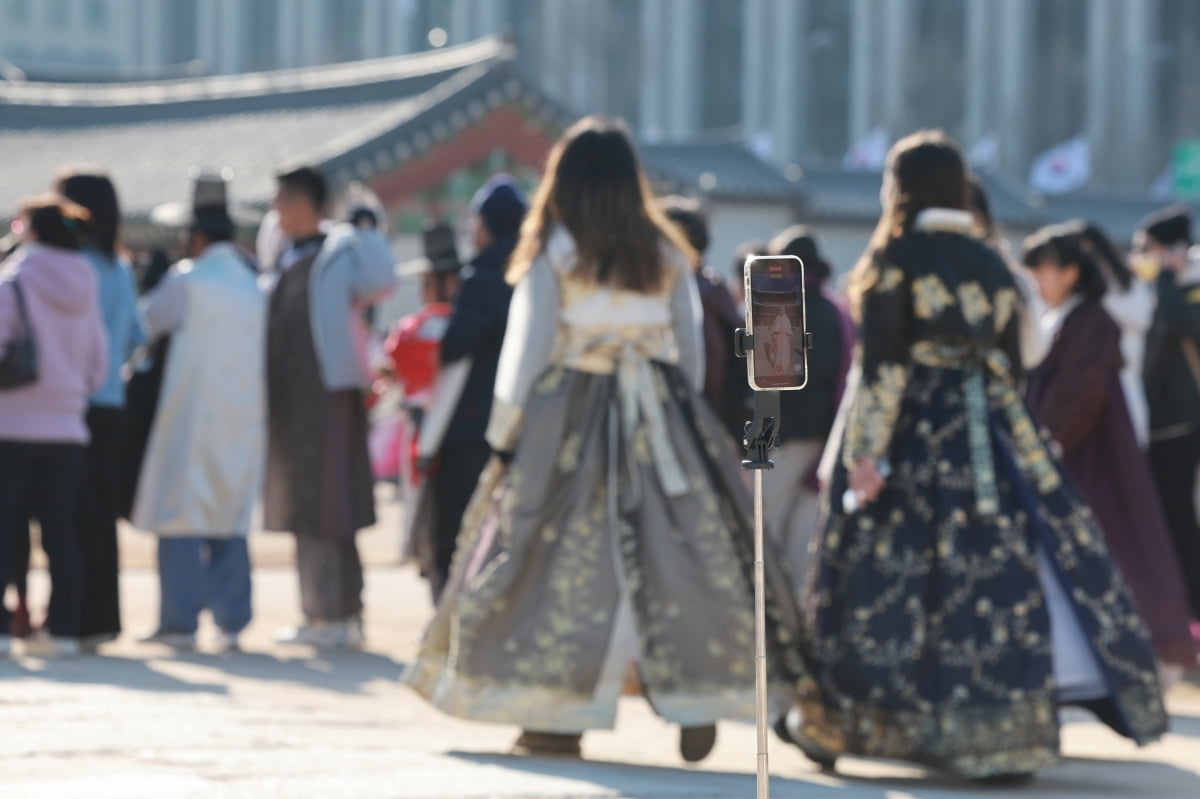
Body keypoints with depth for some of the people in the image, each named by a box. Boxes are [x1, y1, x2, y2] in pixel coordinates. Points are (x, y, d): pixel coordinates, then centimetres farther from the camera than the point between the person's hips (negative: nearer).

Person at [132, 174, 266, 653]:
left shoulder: (188, 280, -6)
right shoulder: (252, 286, 11)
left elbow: (147, 322, 3)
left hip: (192, 416, -5)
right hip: (244, 415, 6)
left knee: (182, 516, -4)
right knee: (230, 520, 10)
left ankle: (180, 620, -8)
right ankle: (231, 621, 7)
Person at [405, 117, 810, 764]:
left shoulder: (553, 255, -4)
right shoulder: (667, 255, 6)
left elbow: (528, 348, -2)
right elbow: (691, 350, 9)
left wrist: (505, 434, 4)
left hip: (569, 419, -2)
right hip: (660, 419, 2)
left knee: (564, 558, 2)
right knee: (681, 552, 3)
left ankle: (556, 719, 2)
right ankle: (699, 703, -5)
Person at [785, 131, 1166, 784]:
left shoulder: (893, 258, -3)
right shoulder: (991, 264, 11)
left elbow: (880, 363, -11)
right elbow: (1010, 363, 14)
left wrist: (866, 452, -12)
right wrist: (1006, 440, 21)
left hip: (914, 434, -4)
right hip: (990, 432, 4)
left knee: (885, 578, 3)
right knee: (1000, 574, -1)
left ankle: (832, 726, 13)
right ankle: (1005, 737, -8)